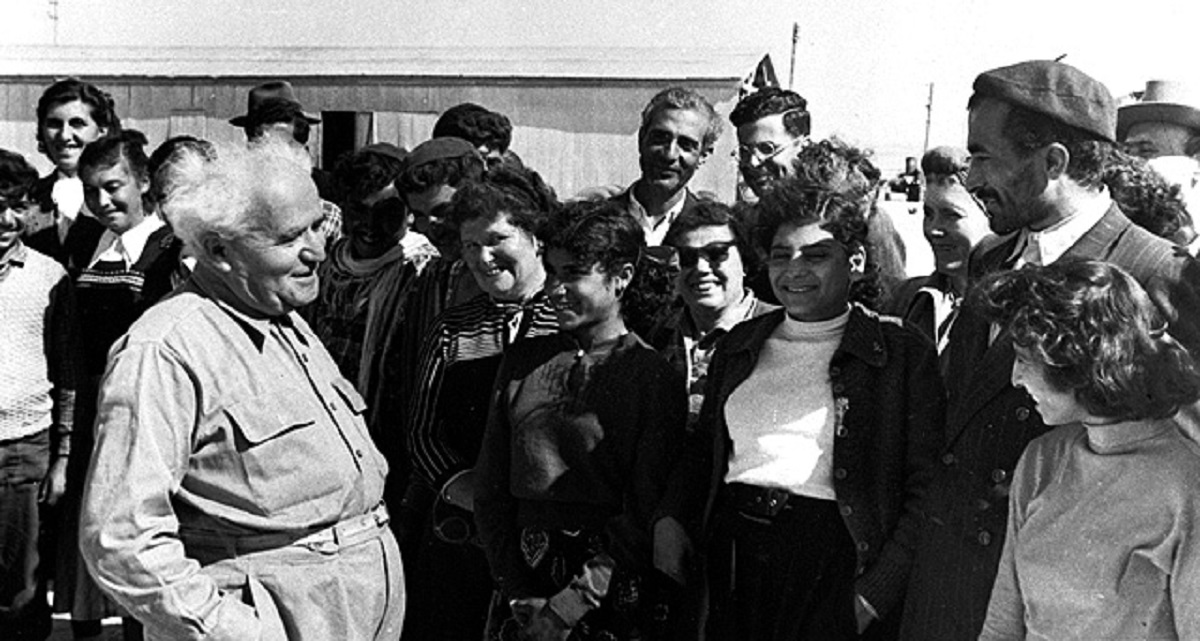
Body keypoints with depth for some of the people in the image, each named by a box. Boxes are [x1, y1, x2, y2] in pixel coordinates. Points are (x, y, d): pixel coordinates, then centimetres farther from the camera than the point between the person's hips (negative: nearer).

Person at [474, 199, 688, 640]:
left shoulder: (653, 376, -6)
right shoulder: (521, 361, 7)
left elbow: (642, 513, -10)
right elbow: (490, 488, 6)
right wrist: (517, 592, -3)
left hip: (613, 602, -3)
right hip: (523, 583, 3)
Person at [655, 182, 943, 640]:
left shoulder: (904, 353, -3)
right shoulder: (739, 344, 12)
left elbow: (923, 490, -7)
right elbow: (702, 449, 19)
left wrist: (877, 592, -14)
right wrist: (669, 521, 2)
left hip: (833, 567, -4)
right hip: (732, 558, 4)